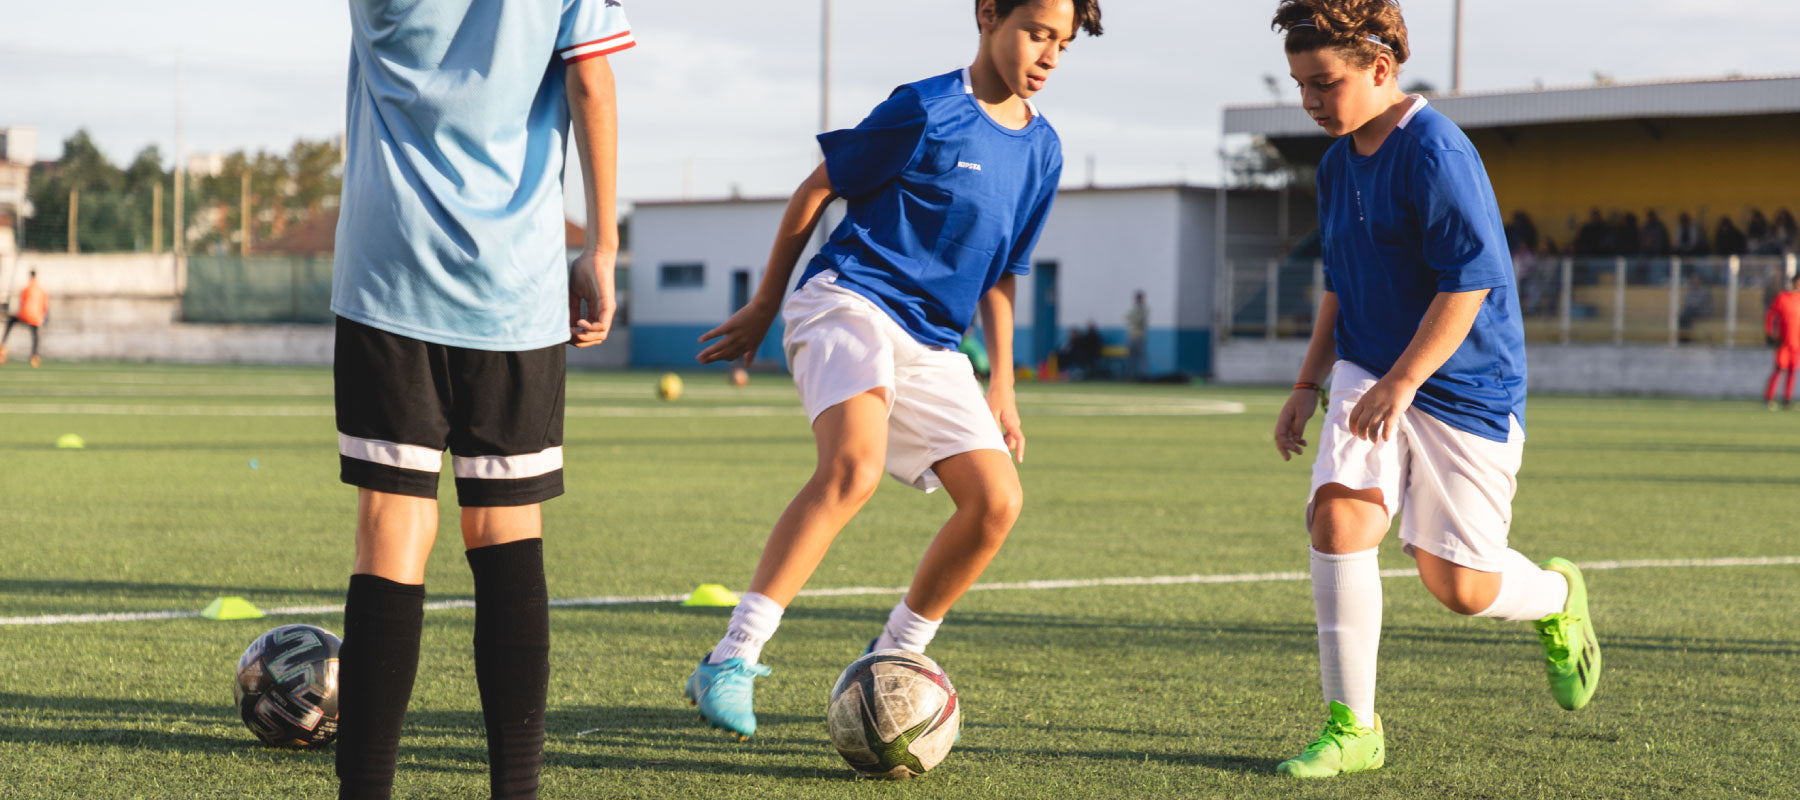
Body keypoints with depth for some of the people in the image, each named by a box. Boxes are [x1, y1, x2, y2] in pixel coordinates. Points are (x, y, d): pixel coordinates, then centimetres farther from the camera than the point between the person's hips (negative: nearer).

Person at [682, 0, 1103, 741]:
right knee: (855, 464, -32)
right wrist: (763, 307, 5)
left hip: (930, 345, 7)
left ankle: (891, 660, 13)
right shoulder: (928, 111, -8)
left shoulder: (1042, 150, 12)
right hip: (851, 300, -7)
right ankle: (730, 661, -32)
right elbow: (816, 190, 0)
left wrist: (1001, 387, 19)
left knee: (998, 499, -7)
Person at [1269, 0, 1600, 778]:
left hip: (1463, 389, -6)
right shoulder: (1338, 163, 9)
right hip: (1371, 377, 7)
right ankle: (1351, 727, -12)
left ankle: (1556, 597, 34)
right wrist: (1309, 385, 15)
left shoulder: (1436, 152, -18)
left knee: (1458, 585, -3)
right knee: (1338, 512, -18)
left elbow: (1470, 281, -22)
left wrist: (1402, 381, -27)